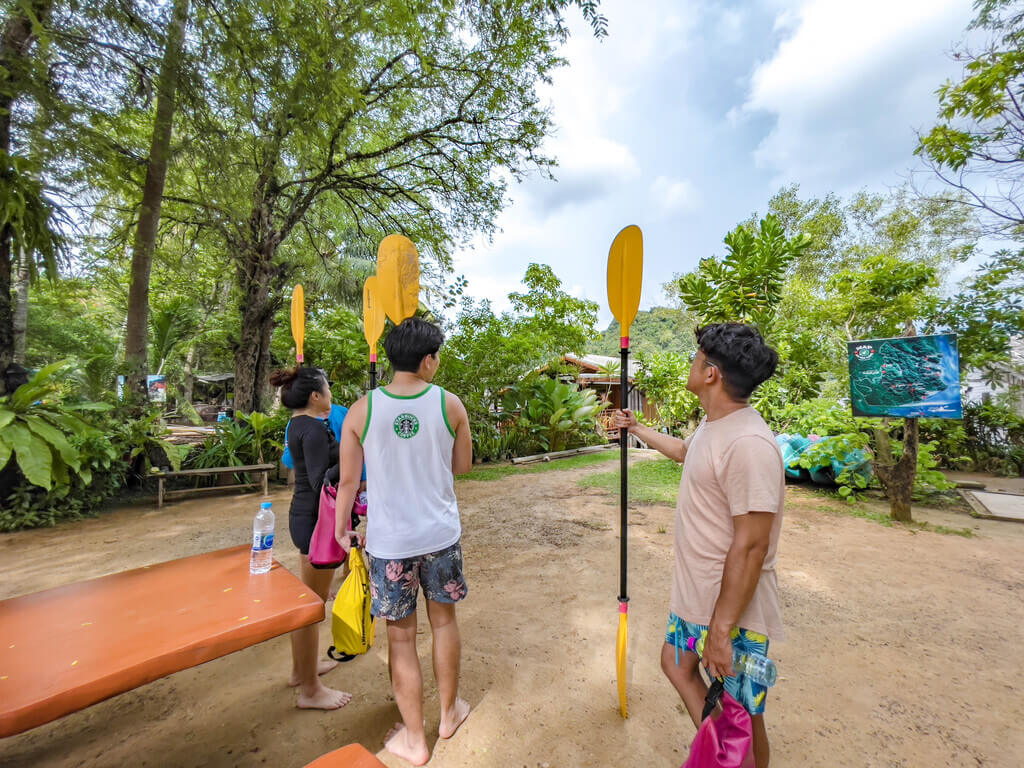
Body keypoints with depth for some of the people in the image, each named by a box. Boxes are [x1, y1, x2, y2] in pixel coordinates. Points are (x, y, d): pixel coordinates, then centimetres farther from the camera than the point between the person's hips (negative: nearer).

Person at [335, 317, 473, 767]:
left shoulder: (361, 410, -11)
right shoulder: (449, 405, -10)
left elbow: (348, 480, -5)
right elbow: (462, 466, 1)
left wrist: (341, 528, 11)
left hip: (389, 542, -1)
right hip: (440, 535, 1)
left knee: (401, 636, 17)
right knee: (443, 619, 23)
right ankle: (449, 713, 45)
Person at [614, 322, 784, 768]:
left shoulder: (748, 444, -29)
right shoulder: (712, 426, 1)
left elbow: (751, 547, -28)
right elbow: (682, 451, 24)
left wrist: (721, 631, -21)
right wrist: (636, 428, 36)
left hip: (733, 610, -9)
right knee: (676, 664, 24)